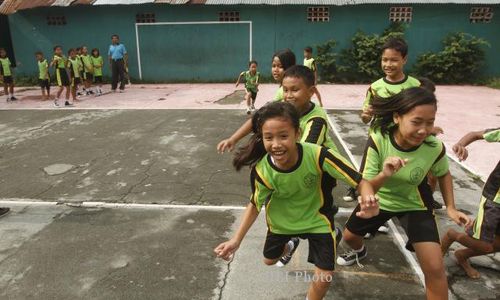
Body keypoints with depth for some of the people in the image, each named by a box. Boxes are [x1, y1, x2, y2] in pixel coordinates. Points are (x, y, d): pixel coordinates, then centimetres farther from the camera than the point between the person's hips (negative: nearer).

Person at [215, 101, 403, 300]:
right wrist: (236, 240, -16)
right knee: (269, 261, 25)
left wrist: (368, 199, -52)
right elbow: (255, 205, -10)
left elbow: (359, 182, -29)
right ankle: (290, 244, 60)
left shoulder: (318, 155, -37)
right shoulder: (261, 170, -31)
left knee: (324, 277, -2)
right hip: (281, 220, 2)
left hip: (316, 218, -2)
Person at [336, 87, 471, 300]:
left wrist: (450, 207, -11)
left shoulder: (434, 147, -26)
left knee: (435, 267, -14)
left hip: (414, 204, -1)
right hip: (379, 199, 1)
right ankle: (360, 252, 60)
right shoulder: (378, 140, -32)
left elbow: (443, 174, -2)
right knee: (349, 236, 22)